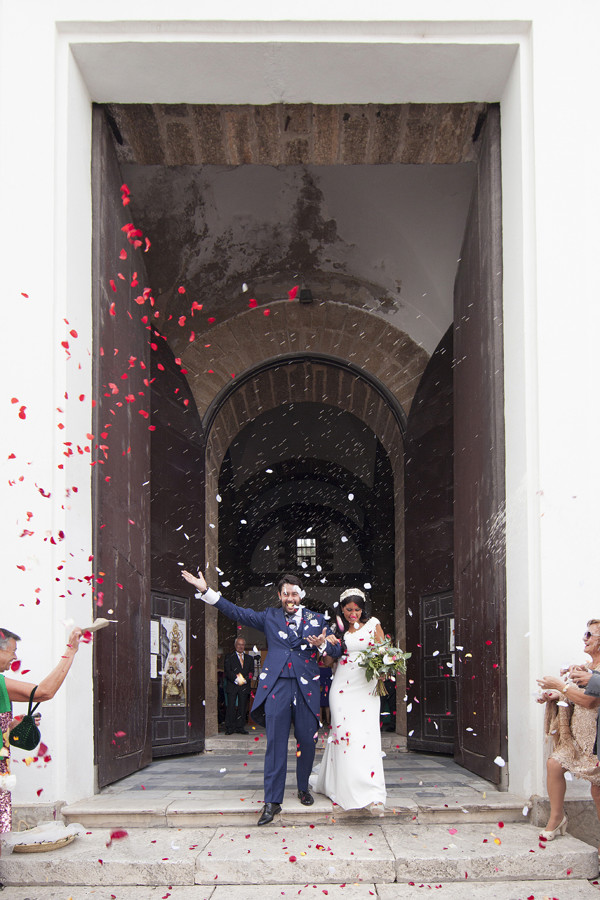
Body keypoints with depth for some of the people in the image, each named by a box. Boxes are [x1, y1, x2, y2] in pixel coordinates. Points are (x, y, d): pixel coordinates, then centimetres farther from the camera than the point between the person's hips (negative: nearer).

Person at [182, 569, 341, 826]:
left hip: (307, 688, 1)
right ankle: (272, 801, -3)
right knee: (275, 743, -5)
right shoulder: (269, 617, 12)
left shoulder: (317, 620, 12)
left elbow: (336, 650, 12)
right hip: (277, 686, -1)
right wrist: (205, 590, 2)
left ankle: (303, 788, 29)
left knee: (307, 741, 7)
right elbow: (236, 612, 8)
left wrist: (322, 645, -11)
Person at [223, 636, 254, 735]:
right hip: (232, 686, -3)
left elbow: (251, 672, 10)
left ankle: (240, 727, 7)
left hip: (244, 686, 3)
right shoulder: (229, 657, 8)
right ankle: (229, 727, -2)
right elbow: (227, 671, -2)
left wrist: (245, 680, -8)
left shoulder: (249, 658, 17)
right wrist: (236, 679, -15)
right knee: (231, 706, -7)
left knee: (242, 707, 2)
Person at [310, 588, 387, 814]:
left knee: (366, 734, -12)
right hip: (342, 687, 2)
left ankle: (372, 796, -13)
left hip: (366, 687, -2)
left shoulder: (373, 624, 6)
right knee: (343, 733, -7)